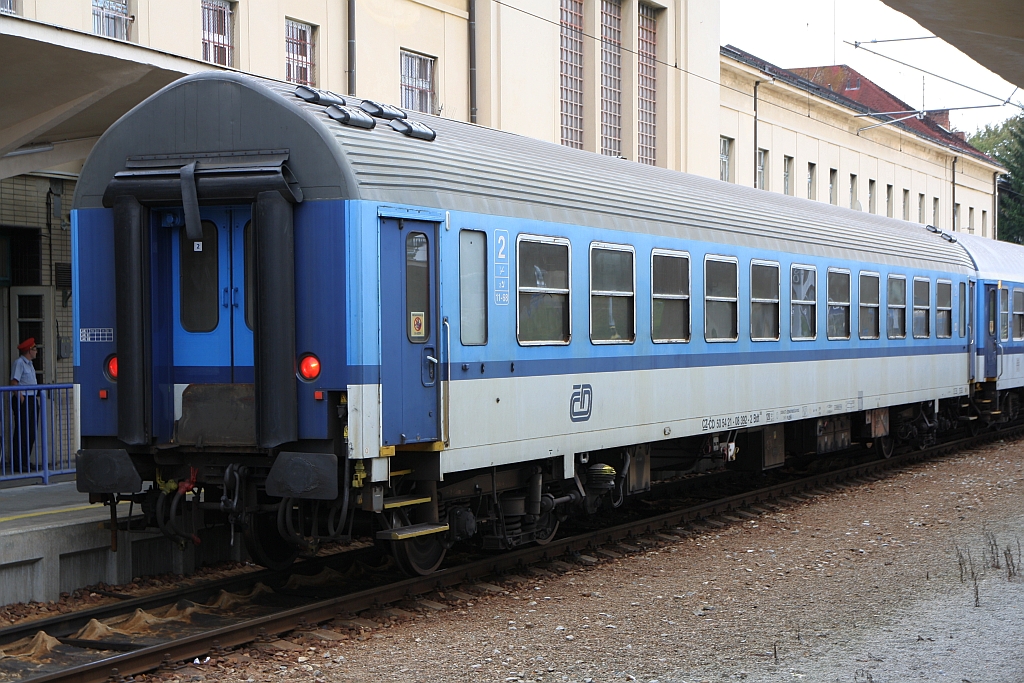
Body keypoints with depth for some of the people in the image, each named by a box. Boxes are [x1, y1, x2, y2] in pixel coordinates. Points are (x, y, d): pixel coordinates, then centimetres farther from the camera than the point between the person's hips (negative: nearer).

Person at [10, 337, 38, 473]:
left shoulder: (29, 364, 19)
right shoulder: (19, 363, -10)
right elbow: (14, 382, -16)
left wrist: (33, 400, 13)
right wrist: (21, 399, -18)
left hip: (31, 400, 9)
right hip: (23, 401, -9)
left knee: (31, 433, 10)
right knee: (21, 433, -7)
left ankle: (25, 462, 17)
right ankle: (18, 464, -4)